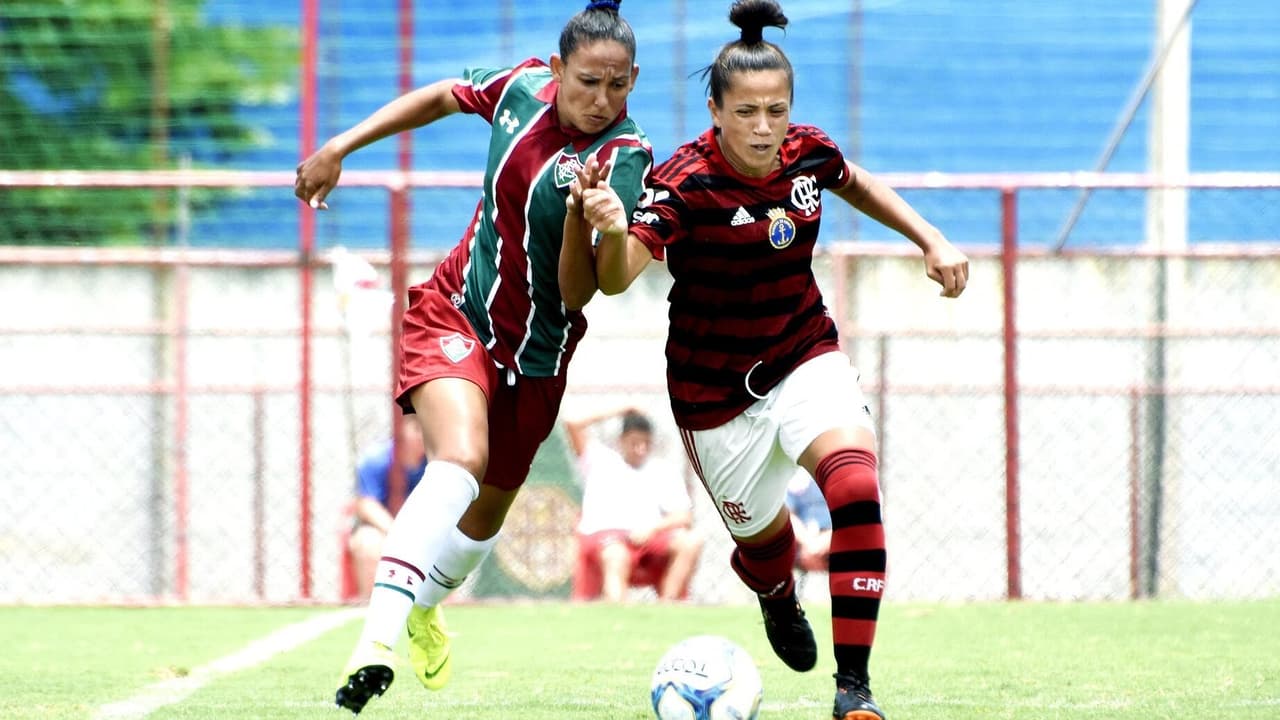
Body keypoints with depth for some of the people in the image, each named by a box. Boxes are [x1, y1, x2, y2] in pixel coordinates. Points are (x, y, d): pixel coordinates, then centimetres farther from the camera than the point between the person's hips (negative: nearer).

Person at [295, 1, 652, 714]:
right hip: (453, 312, 0)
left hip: (533, 353, 0)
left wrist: (583, 217, -42)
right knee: (462, 458, -27)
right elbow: (441, 97, 12)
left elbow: (577, 294, -25)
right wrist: (341, 147, 10)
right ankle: (377, 639, -37)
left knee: (489, 507, 16)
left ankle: (424, 607, 49)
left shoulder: (626, 160, -21)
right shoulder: (523, 87, -10)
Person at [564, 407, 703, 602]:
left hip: (649, 538, 3)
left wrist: (652, 528, -11)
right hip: (604, 536, -3)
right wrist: (620, 411, 13)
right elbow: (573, 424, 6)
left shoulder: (665, 475, 21)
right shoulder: (600, 460, 18)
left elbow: (684, 518, 9)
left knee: (690, 543, -26)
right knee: (616, 557, -39)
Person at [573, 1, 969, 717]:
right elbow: (618, 277, -39)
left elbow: (855, 182, 16)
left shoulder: (807, 153, -11)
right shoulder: (684, 184, -26)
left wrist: (932, 240, 9)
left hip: (806, 356, 3)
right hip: (715, 387, -2)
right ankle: (780, 602, 55)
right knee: (763, 534, 13)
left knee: (854, 482, -25)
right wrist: (612, 230, -61)